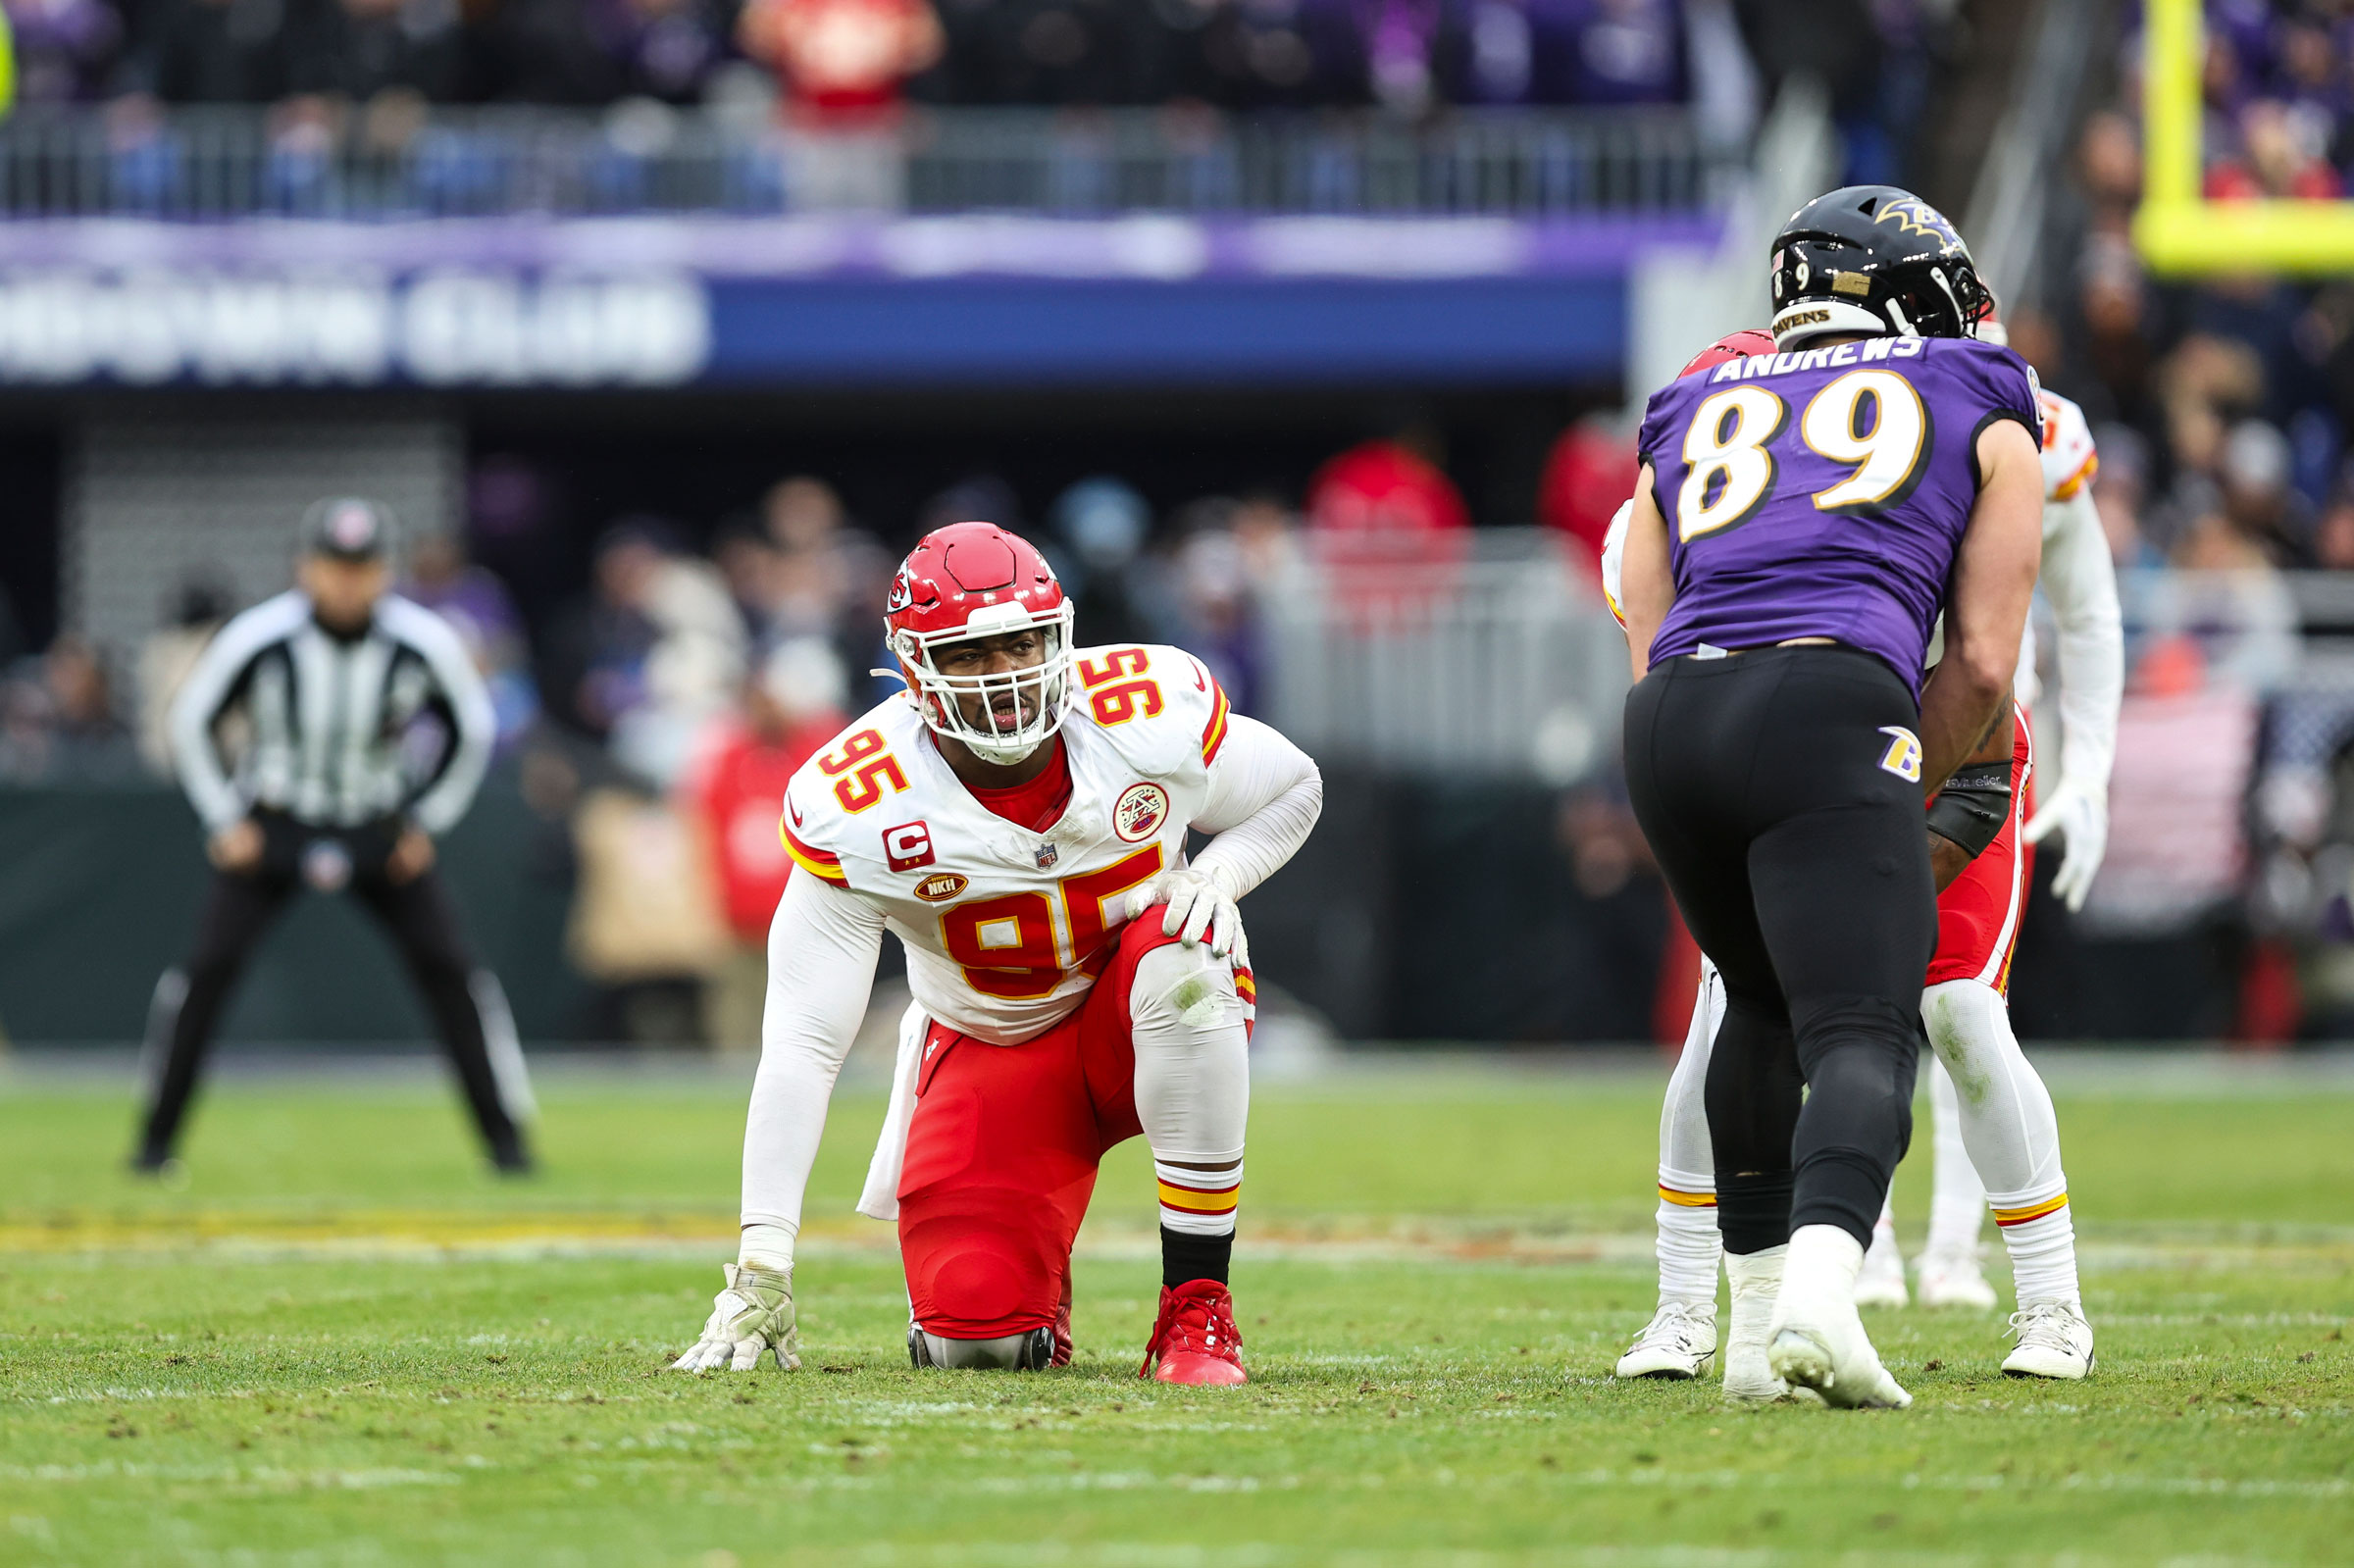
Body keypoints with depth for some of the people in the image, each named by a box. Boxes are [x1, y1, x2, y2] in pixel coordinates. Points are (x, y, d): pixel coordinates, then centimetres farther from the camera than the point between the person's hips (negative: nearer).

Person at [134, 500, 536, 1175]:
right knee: (209, 964, -12)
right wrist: (226, 821, -5)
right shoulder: (258, 638, -20)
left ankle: (504, 1134, 2)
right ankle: (157, 1135, 1)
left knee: (448, 964, -9)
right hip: (273, 824, -1)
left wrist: (427, 822, 0)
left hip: (381, 832, 1)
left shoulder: (425, 643, -16)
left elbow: (471, 732, 2)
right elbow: (190, 722, -3)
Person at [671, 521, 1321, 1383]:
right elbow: (801, 1043, -24)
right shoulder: (854, 809, -25)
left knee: (1182, 963, -37)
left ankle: (1197, 1308, -25)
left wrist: (1216, 875, -21)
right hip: (992, 1049, -1)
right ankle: (1030, 1274, 22)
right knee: (971, 1335, -21)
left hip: (1145, 1024, 1)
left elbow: (1294, 788, 3)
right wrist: (760, 1270, -28)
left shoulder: (1152, 714, -20)